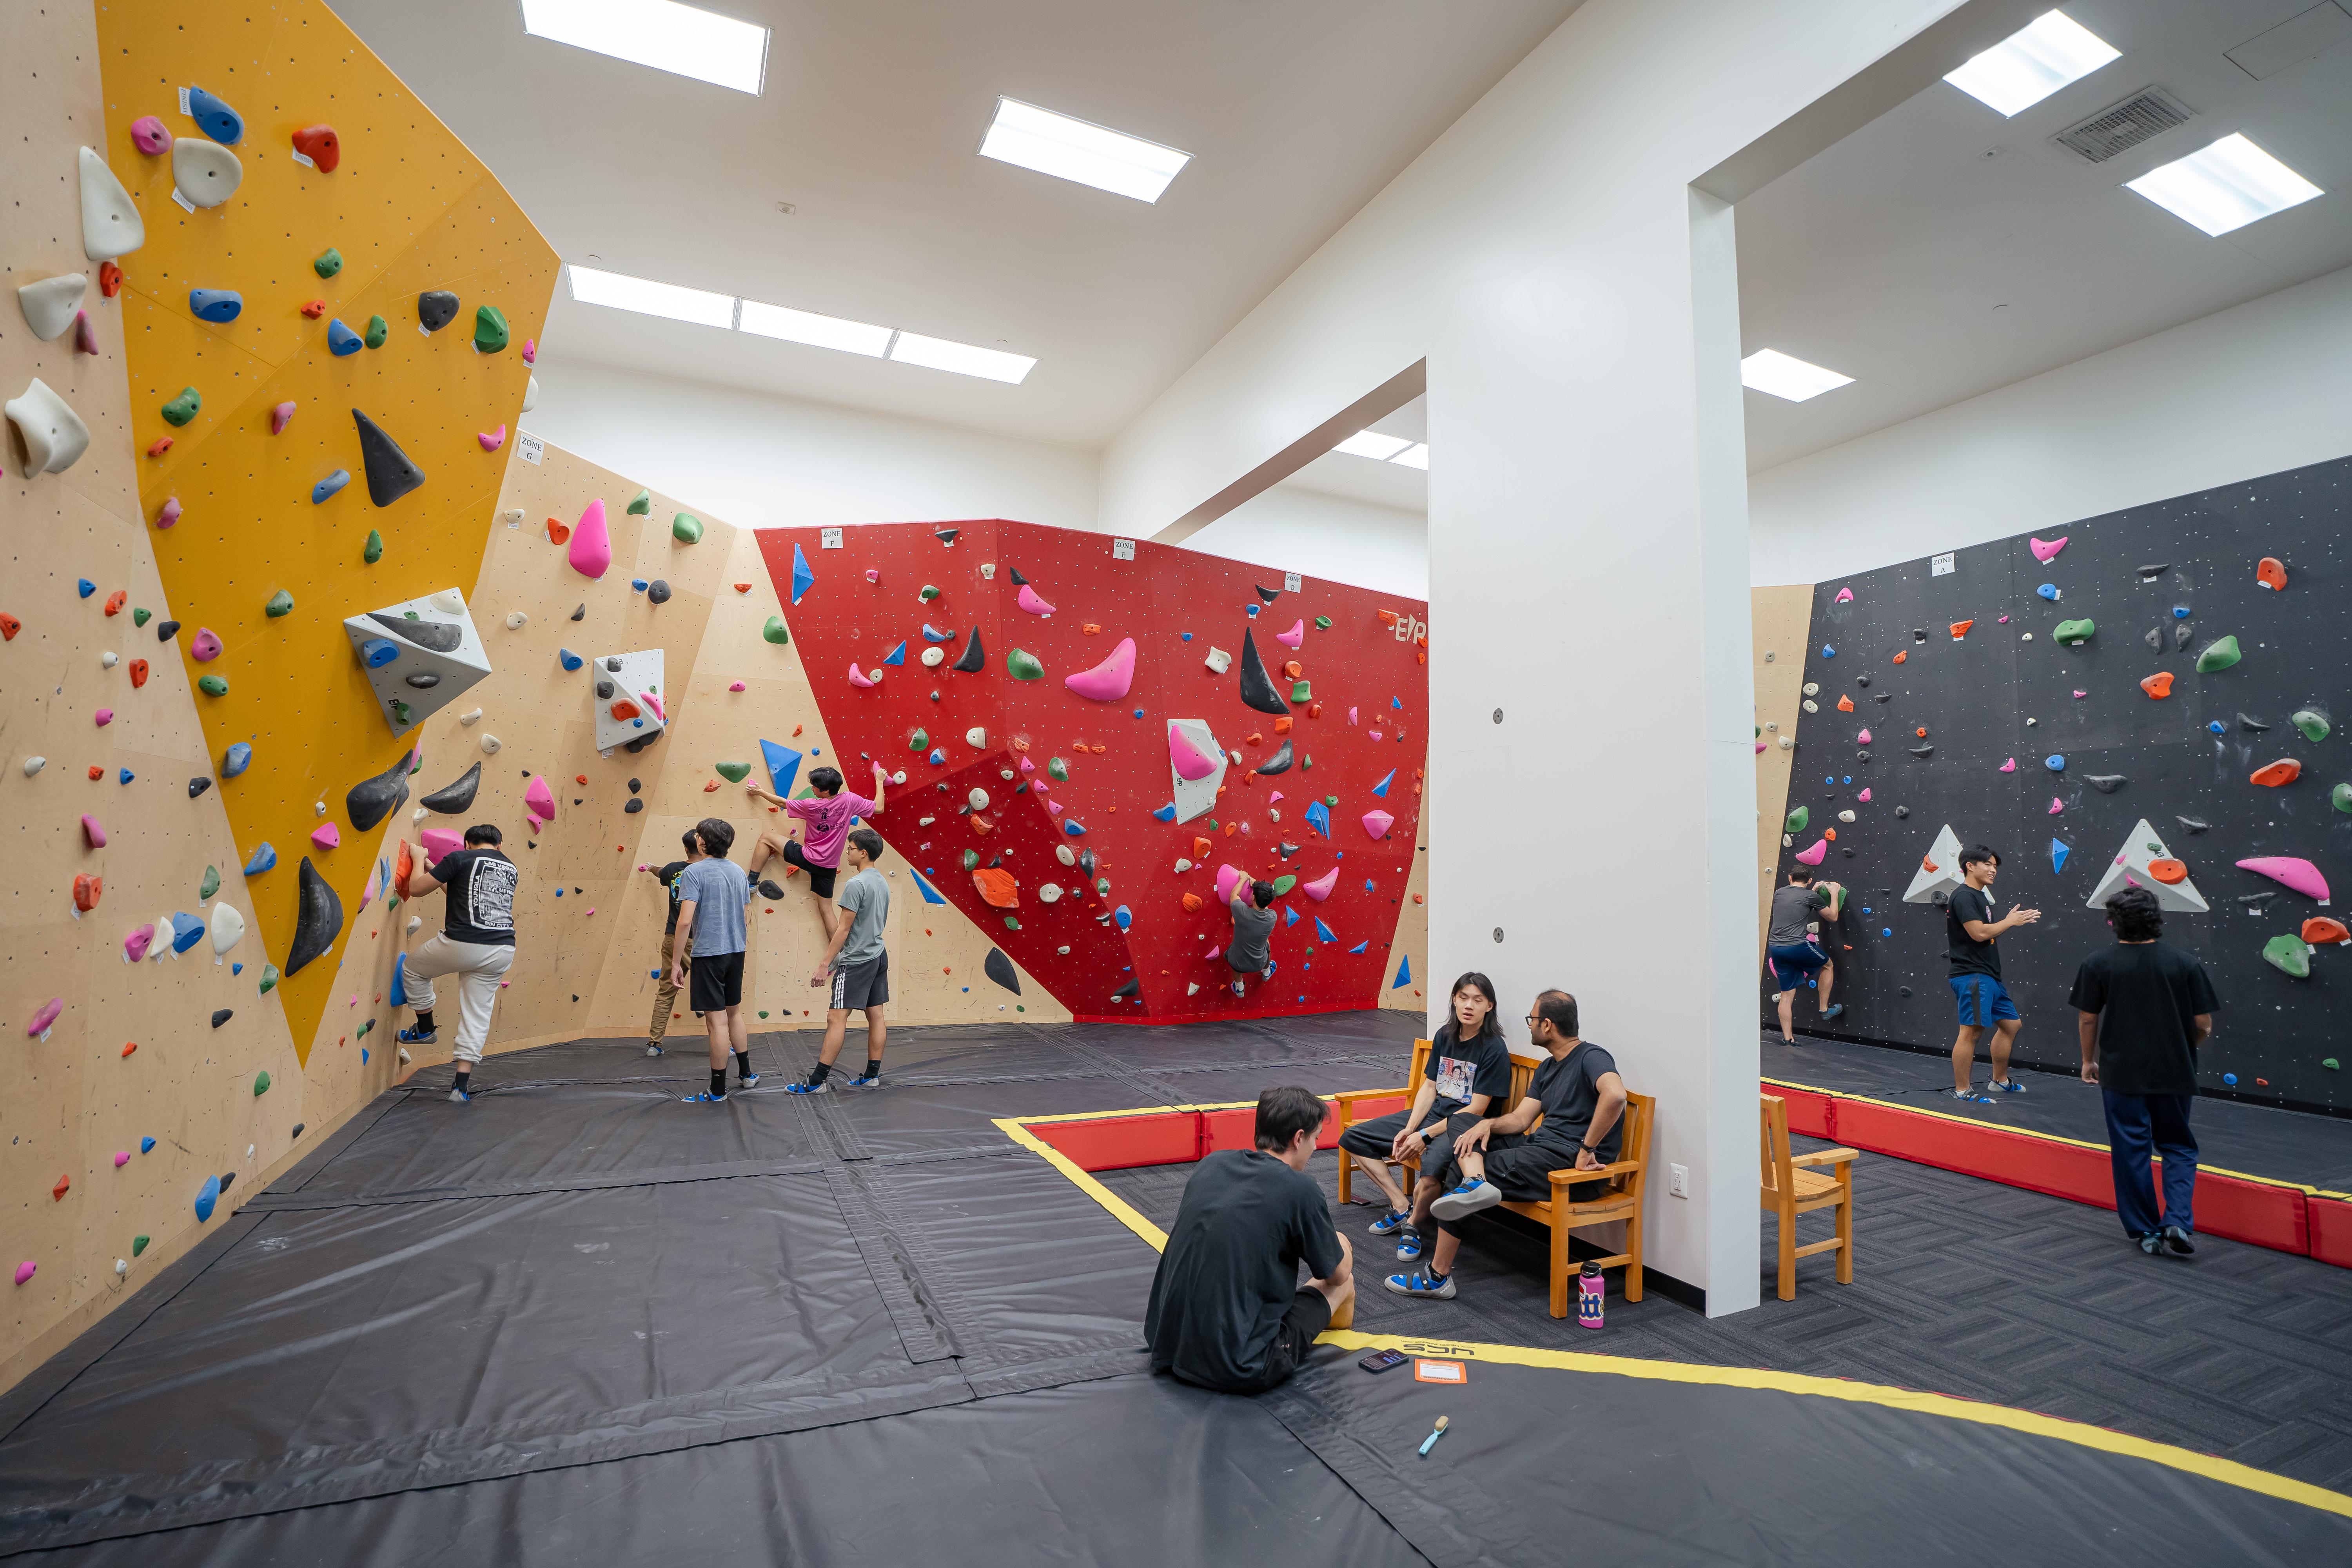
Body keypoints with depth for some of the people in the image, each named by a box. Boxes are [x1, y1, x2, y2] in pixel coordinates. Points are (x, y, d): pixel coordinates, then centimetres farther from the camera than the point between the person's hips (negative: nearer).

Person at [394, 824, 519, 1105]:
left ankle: (425, 1029, 39)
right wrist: (436, 870, 35)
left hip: (463, 944, -5)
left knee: (413, 968, 28)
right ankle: (462, 1085, 12)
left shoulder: (460, 858, 0)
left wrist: (419, 860, 20)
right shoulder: (511, 869, 18)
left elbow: (417, 888, 3)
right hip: (502, 951, 5)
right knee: (478, 1015, 12)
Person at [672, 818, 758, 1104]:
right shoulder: (739, 872, 8)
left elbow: (685, 921, -19)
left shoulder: (694, 872, -13)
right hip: (736, 951, 7)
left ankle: (717, 1090, 9)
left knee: (717, 1020, -1)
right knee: (734, 1013, 21)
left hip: (708, 954, -7)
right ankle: (746, 1074, 30)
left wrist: (676, 963, -14)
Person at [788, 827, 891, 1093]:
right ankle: (872, 1076, 16)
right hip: (879, 956, 10)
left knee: (836, 1017, -7)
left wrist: (824, 964, -14)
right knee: (875, 1017, 10)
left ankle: (817, 1081, -6)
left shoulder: (856, 884, -17)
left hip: (856, 961, -9)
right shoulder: (883, 883, 12)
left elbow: (843, 930, -18)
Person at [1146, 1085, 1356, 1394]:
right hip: (1239, 1371, -6)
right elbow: (1338, 1275, 4)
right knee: (1341, 1283, 14)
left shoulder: (1211, 1164, 3)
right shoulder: (1299, 1189, -13)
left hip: (1166, 1347, 6)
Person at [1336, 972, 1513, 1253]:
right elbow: (1429, 1087, 9)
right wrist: (1408, 1130, -6)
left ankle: (1413, 1223, -14)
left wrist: (1425, 1135, -19)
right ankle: (1402, 1207, 4)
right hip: (1431, 1114, 7)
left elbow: (1476, 1110, -16)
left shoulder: (1494, 1049, -13)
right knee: (1352, 1138, 1)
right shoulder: (1445, 1036, 6)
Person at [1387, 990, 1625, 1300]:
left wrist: (1587, 1149, -29)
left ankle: (1438, 1278, -4)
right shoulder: (1547, 1069, 21)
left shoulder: (1591, 1057, -10)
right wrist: (1488, 1124, -8)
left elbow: (1615, 1095, -33)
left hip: (1569, 1161, -10)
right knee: (1464, 1122, 3)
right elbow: (1521, 1119, 12)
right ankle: (1475, 1183, -29)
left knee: (1457, 1173, -13)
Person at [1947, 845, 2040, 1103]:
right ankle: (1961, 1091, -4)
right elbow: (1978, 933, -22)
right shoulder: (1964, 895, -13)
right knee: (1971, 1031, -9)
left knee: (2011, 1023, 19)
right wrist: (2009, 921, -10)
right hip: (1972, 975, -11)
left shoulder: (1980, 896, 19)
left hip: (1989, 975, 11)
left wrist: (2016, 921, 13)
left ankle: (2000, 1080, 32)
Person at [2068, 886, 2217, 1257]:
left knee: (2131, 1152, 9)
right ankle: (2178, 1221, 2)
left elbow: (2087, 1019, -4)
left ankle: (2146, 1232, 16)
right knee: (2179, 1148, 17)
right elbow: (2204, 1025, -2)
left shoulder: (2097, 964, -8)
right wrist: (2185, 1050, 19)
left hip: (2121, 1073, -1)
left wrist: (2089, 1060, 12)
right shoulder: (2186, 963, -6)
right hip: (2174, 1073, 2)